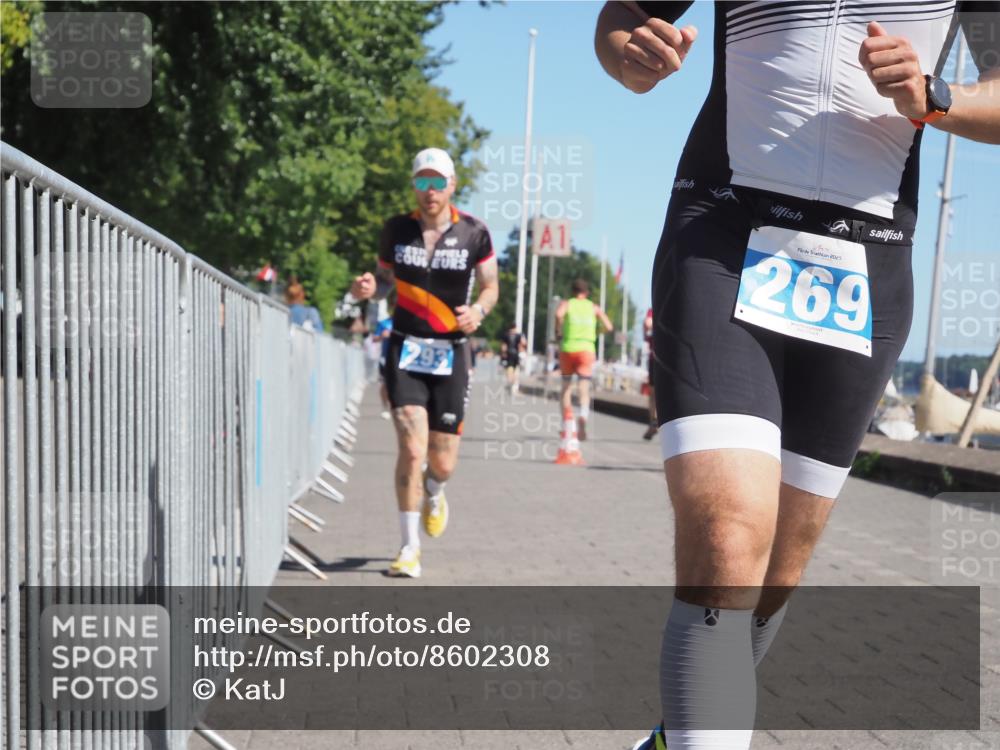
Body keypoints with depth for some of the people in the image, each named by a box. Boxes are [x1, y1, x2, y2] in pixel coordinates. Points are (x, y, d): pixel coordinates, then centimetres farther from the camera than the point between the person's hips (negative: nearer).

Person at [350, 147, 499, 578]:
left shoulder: (474, 234, -3)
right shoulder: (397, 230, 1)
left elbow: (490, 286, 7)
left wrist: (479, 309, -14)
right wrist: (368, 288, -10)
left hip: (450, 354, 0)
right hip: (405, 349, 0)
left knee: (442, 462, 4)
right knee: (412, 449, -14)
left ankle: (433, 494, 43)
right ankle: (410, 548, -1)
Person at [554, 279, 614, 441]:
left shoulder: (566, 304, 8)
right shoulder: (594, 307, 13)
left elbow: (558, 314, -15)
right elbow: (609, 327, 5)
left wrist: (558, 330, -2)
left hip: (568, 348, 0)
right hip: (586, 349, 0)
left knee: (566, 387, 16)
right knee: (584, 389, -6)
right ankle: (583, 416, -33)